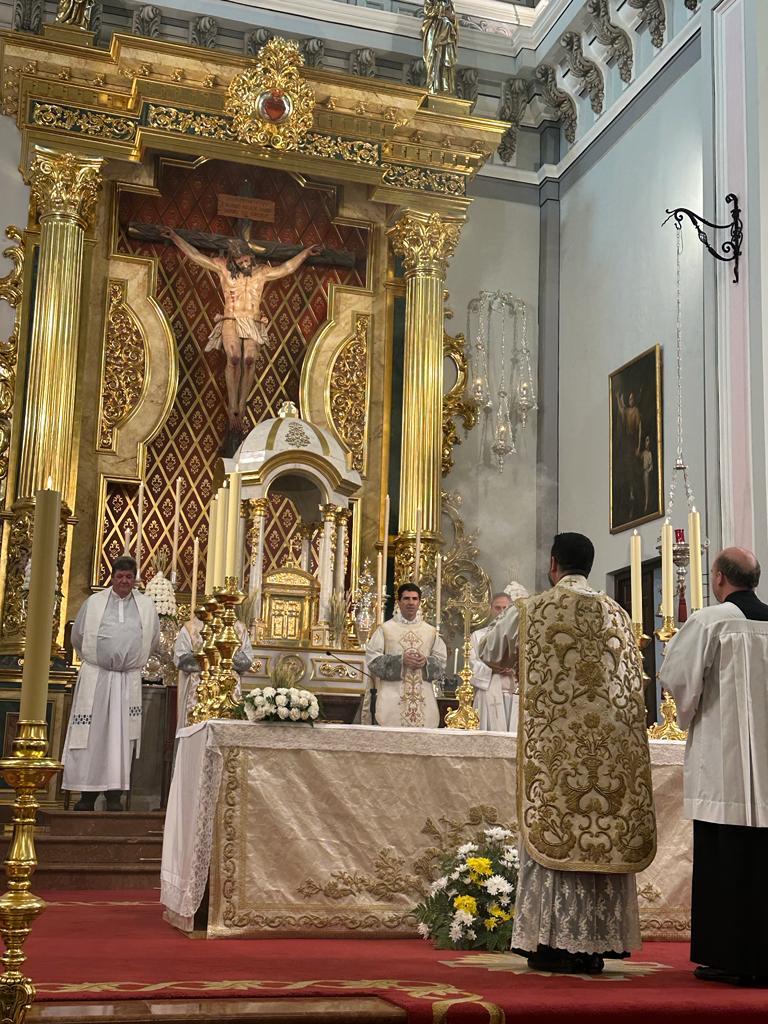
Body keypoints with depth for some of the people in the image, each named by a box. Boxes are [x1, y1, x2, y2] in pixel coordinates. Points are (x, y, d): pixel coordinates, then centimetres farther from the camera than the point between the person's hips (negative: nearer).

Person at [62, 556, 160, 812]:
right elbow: (77, 637, 12)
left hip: (129, 682, 1)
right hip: (95, 678, -1)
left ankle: (114, 795, 3)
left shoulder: (146, 606, 7)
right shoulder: (94, 603, 4)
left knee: (122, 737, -1)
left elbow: (153, 641, 16)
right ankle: (87, 794, 5)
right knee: (91, 735, -1)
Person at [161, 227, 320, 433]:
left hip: (252, 325, 2)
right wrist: (175, 238, 4)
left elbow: (286, 268, 20)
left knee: (249, 360, -23)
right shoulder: (223, 267, 6)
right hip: (231, 322, -2)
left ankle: (241, 407, -20)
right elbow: (196, 256, 8)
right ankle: (233, 409, -23)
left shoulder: (261, 271, 11)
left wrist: (305, 253, 16)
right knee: (234, 358, -25)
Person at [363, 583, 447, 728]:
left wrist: (426, 662, -11)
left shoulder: (431, 632, 13)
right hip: (391, 698, -2)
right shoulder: (384, 629, 4)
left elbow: (441, 662, 9)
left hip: (423, 700, 3)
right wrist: (401, 660, -14)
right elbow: (372, 660, -3)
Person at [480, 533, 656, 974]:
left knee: (553, 834, 1)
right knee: (607, 829, 5)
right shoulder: (619, 616, 9)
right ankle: (595, 945, 8)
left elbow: (490, 652, 13)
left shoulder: (532, 611, -1)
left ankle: (553, 942, 1)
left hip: (554, 744, -3)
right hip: (612, 745, 3)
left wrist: (508, 620, 32)